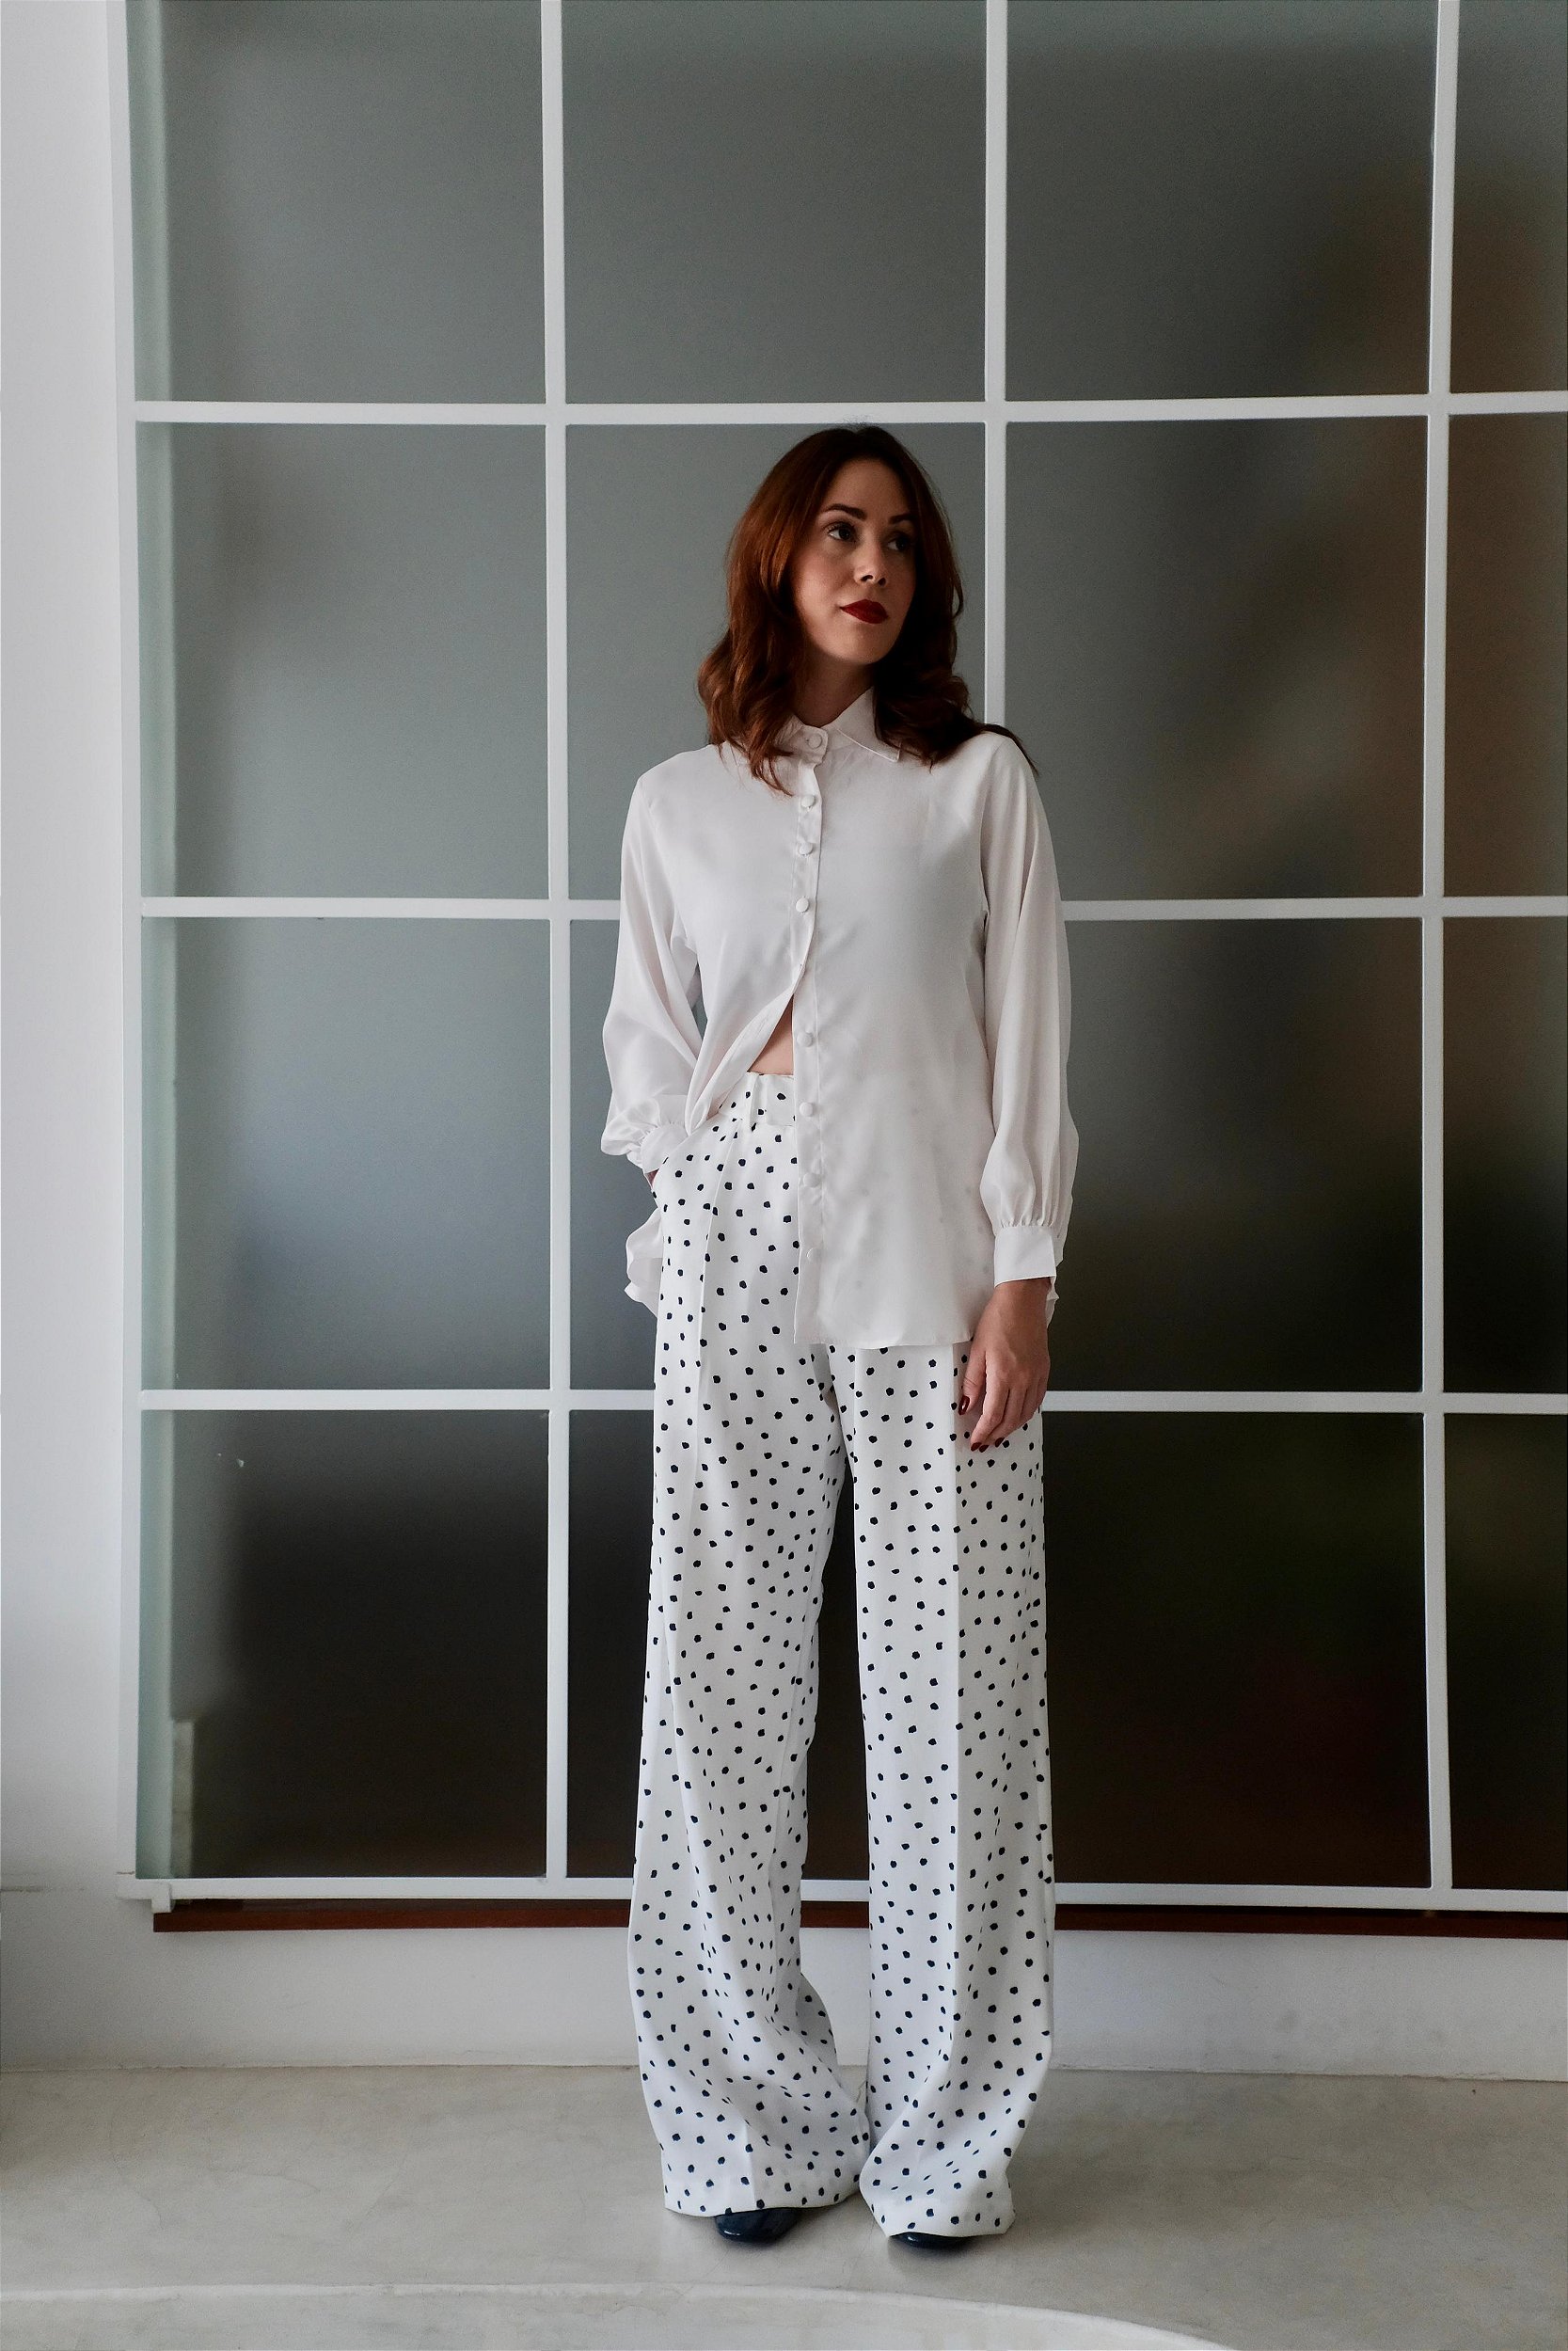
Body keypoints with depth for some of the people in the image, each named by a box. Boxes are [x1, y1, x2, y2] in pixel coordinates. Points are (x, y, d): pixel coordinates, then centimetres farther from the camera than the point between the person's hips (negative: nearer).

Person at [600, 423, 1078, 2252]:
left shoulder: (980, 782, 9)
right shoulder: (676, 802, 14)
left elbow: (1029, 1046, 3)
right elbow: (645, 1055, 14)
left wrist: (1023, 1279, -6)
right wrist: (703, 1206, -1)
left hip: (927, 1267, -1)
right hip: (734, 1274, 2)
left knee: (951, 1694, -1)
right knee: (724, 1688, 2)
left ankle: (942, 2135, 14)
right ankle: (758, 2120, 17)